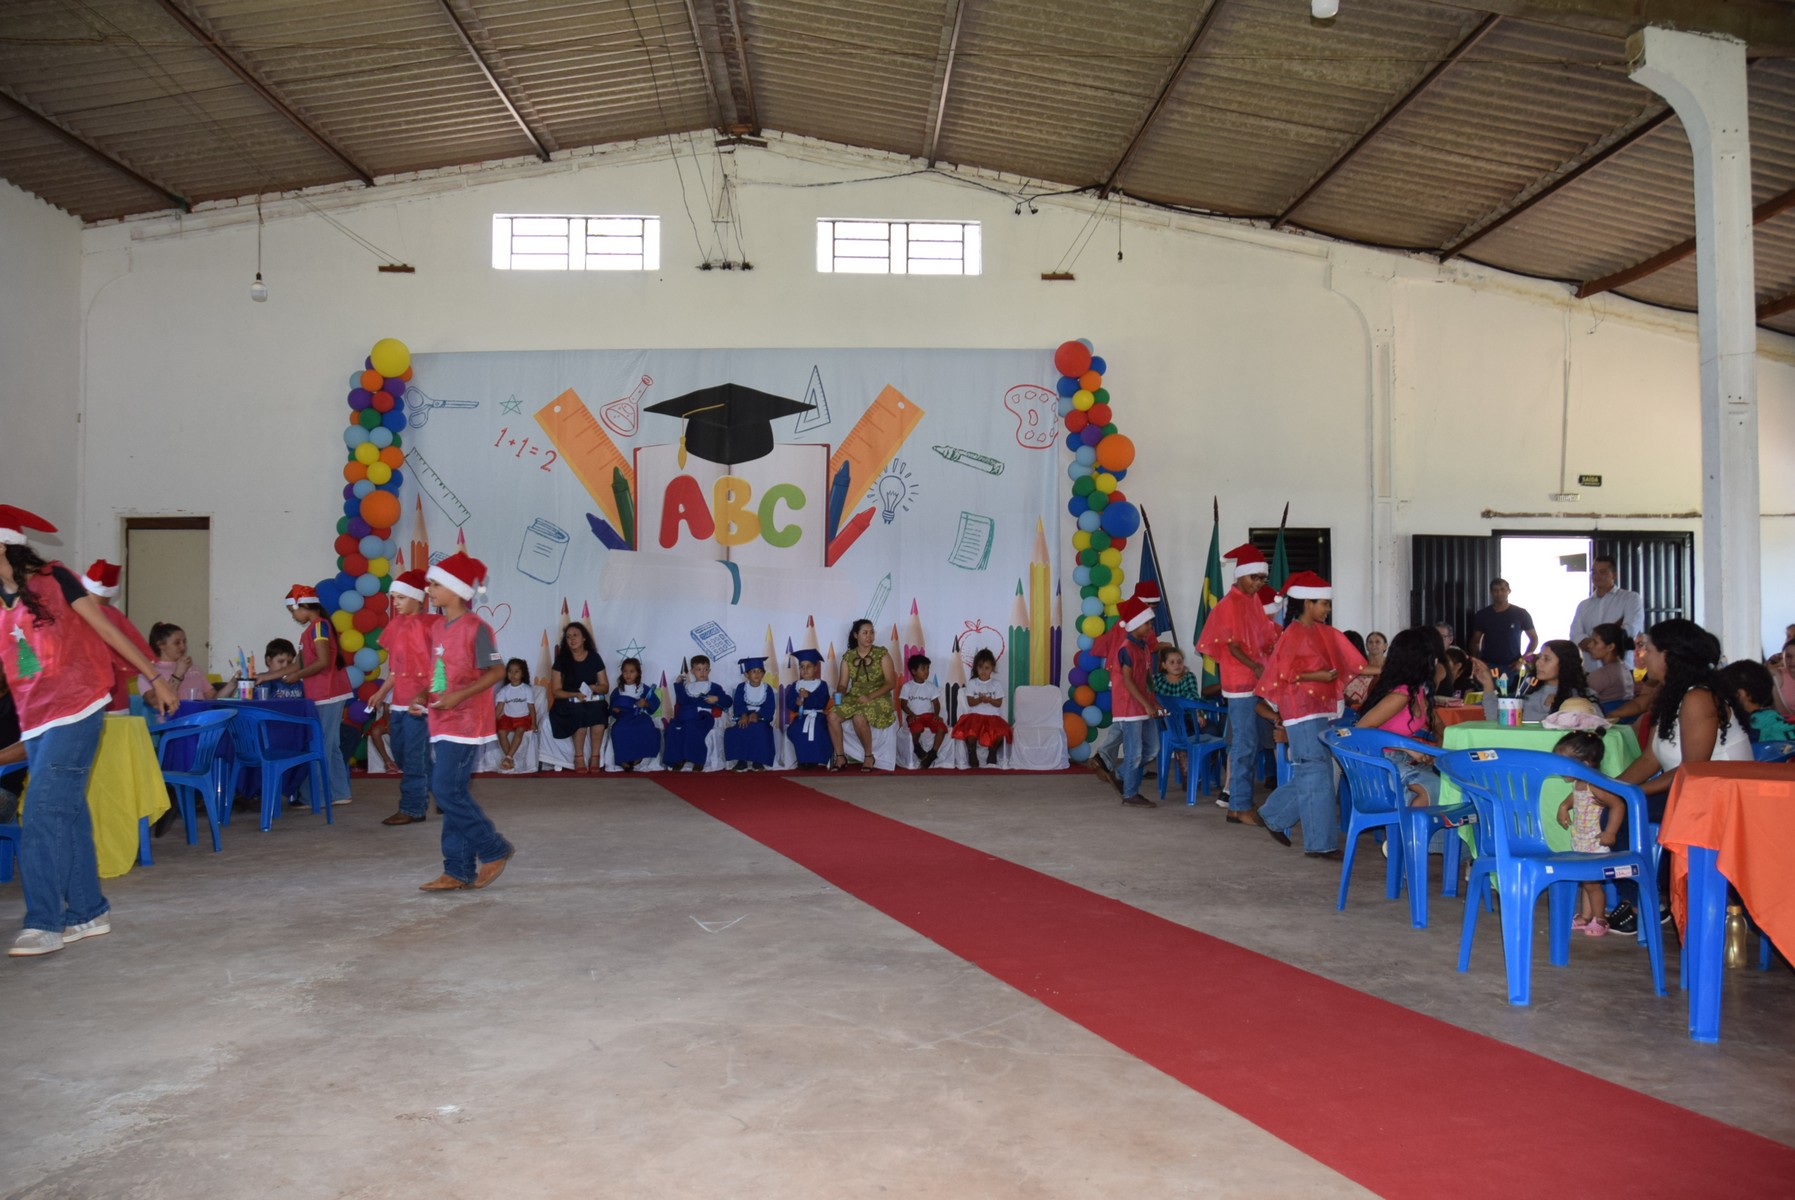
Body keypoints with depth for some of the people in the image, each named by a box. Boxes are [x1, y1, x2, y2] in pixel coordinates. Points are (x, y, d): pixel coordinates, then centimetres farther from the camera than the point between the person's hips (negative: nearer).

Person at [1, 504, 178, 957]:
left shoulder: (53, 580, -2)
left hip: (76, 709, -6)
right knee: (67, 815, 10)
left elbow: (108, 629, 0)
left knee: (46, 813, -13)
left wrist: (155, 678, -1)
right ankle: (88, 912, 18)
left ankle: (44, 923, -11)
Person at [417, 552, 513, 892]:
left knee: (447, 789, -13)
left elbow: (497, 671, -14)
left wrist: (459, 696, -22)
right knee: (452, 792, 8)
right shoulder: (437, 628, 13)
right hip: (444, 723, 9)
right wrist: (425, 695, 3)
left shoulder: (475, 628, -12)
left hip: (466, 722, -9)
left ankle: (494, 850, 3)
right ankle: (459, 872, 12)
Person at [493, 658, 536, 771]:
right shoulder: (504, 690, 4)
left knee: (519, 730, -33)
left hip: (523, 717, -2)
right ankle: (511, 759, -21)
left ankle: (508, 757, -34)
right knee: (501, 731, -26)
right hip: (508, 717, 2)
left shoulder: (527, 690, -1)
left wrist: (533, 723, -8)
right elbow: (499, 707, -3)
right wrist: (493, 721, -16)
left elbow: (531, 708, -1)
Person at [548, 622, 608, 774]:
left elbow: (605, 687, 7)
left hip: (592, 700, 2)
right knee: (580, 712, -35)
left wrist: (593, 688, -16)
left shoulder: (594, 658, 5)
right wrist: (575, 694, -20)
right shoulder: (561, 660, 0)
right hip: (568, 702, -1)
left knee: (599, 710, -33)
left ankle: (595, 756, -25)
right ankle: (579, 758, -24)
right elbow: (556, 691, -3)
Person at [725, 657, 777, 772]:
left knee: (761, 731, -34)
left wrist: (756, 715, -24)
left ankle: (758, 762, -20)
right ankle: (741, 761, -18)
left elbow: (770, 708, -7)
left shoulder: (767, 689, 4)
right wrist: (744, 715, -27)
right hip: (744, 718, 1)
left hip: (761, 719, -1)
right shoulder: (741, 687, 5)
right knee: (738, 731, -31)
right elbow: (738, 706, -5)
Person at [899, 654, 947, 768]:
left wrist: (936, 715, -11)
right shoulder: (907, 686, 4)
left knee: (942, 728, -27)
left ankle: (932, 754, -21)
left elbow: (936, 703, 8)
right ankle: (917, 746, -6)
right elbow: (903, 703, 1)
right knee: (917, 729, -38)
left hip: (929, 715, 3)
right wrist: (911, 714, -17)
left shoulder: (931, 686, 11)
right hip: (914, 716, -3)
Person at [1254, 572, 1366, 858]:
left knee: (1308, 774, 13)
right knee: (1316, 775, -5)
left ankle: (1275, 816, 30)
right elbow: (1281, 675, -15)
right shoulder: (1293, 635, -12)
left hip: (1322, 711, 9)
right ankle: (1319, 843, 2)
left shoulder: (1324, 633, 12)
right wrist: (1317, 676, -17)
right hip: (1302, 713, -9)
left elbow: (1350, 663, 14)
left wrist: (1383, 671, 4)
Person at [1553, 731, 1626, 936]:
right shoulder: (1577, 784, 2)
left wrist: (1610, 833, -29)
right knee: (1585, 881, 17)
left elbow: (1618, 805, -30)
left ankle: (1599, 919, 18)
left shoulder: (1595, 786, -25)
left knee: (1591, 882, 1)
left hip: (1596, 845, -8)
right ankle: (1585, 916, 29)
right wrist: (1564, 806, 7)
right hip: (1580, 843, 8)